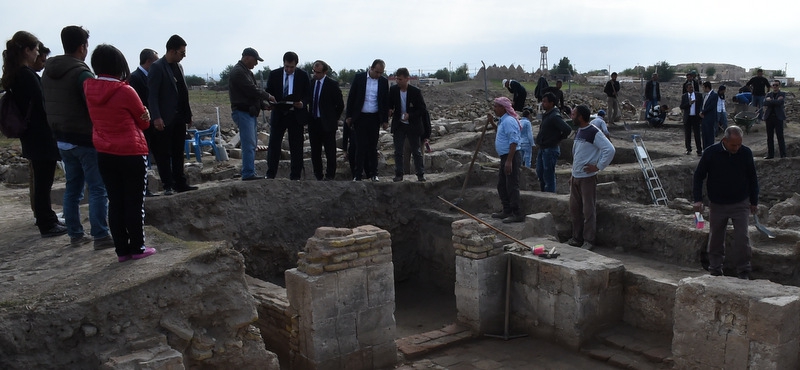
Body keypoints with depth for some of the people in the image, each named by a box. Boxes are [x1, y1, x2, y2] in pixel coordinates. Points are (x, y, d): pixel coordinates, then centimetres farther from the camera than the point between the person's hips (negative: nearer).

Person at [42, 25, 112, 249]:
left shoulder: (48, 73, 9)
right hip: (85, 140, -8)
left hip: (62, 140, 8)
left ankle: (75, 235, 19)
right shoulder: (82, 74, -17)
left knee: (72, 188, 14)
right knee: (97, 189, -2)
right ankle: (100, 236, -1)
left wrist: (58, 129, 19)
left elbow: (46, 106, 14)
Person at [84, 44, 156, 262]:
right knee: (135, 202, 6)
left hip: (104, 154, 5)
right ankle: (137, 248, 13)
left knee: (115, 202, 11)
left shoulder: (89, 88, 0)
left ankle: (122, 250, 16)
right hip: (131, 154, -5)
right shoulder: (125, 91, -16)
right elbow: (144, 122, -4)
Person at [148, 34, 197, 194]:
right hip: (165, 119, -7)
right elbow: (152, 94, -13)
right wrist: (156, 118, -20)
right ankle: (168, 186, 5)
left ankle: (180, 183, 17)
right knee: (164, 154, 0)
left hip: (179, 118, 7)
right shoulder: (157, 67, -8)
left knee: (178, 153, 11)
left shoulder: (179, 67, 14)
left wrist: (188, 115, 15)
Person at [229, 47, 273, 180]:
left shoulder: (247, 71, 20)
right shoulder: (238, 72, -12)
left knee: (252, 144, 12)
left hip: (251, 112, 11)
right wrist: (268, 96, -6)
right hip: (243, 112, -11)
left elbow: (254, 90, 20)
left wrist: (263, 104, 5)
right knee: (249, 144, -13)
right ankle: (248, 174, -12)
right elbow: (252, 90, -19)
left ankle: (249, 173, 16)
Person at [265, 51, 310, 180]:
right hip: (278, 114, 1)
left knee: (296, 147, 4)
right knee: (273, 145, 0)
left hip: (296, 115, -1)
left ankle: (295, 176, 12)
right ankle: (270, 175, 9)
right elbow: (268, 92, 6)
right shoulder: (274, 74, 3)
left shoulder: (303, 75, 1)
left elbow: (308, 94, 2)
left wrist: (303, 103, -18)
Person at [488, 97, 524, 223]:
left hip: (511, 157, -11)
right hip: (505, 157, 11)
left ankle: (517, 214, -5)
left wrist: (509, 161, -28)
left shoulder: (509, 121, -18)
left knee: (512, 186, -9)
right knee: (501, 185, 17)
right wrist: (492, 123, 24)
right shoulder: (502, 120, 15)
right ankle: (507, 211, 26)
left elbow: (514, 142, -25)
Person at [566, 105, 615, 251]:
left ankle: (588, 241, 6)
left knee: (588, 211, -2)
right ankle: (576, 238, 23)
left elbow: (610, 150, -22)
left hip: (587, 178, -9)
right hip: (575, 177, 9)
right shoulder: (578, 132, 13)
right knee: (574, 209, 13)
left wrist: (598, 166, -18)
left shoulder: (594, 132, -15)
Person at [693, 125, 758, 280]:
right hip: (717, 204, 0)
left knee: (742, 238, -4)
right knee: (715, 238, 8)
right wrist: (698, 199, -10)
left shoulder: (745, 153, -6)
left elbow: (752, 178, 7)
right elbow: (698, 176, -2)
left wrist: (754, 201, 11)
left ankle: (743, 271, 7)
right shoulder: (711, 152, -11)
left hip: (740, 204, 0)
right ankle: (715, 270, 21)